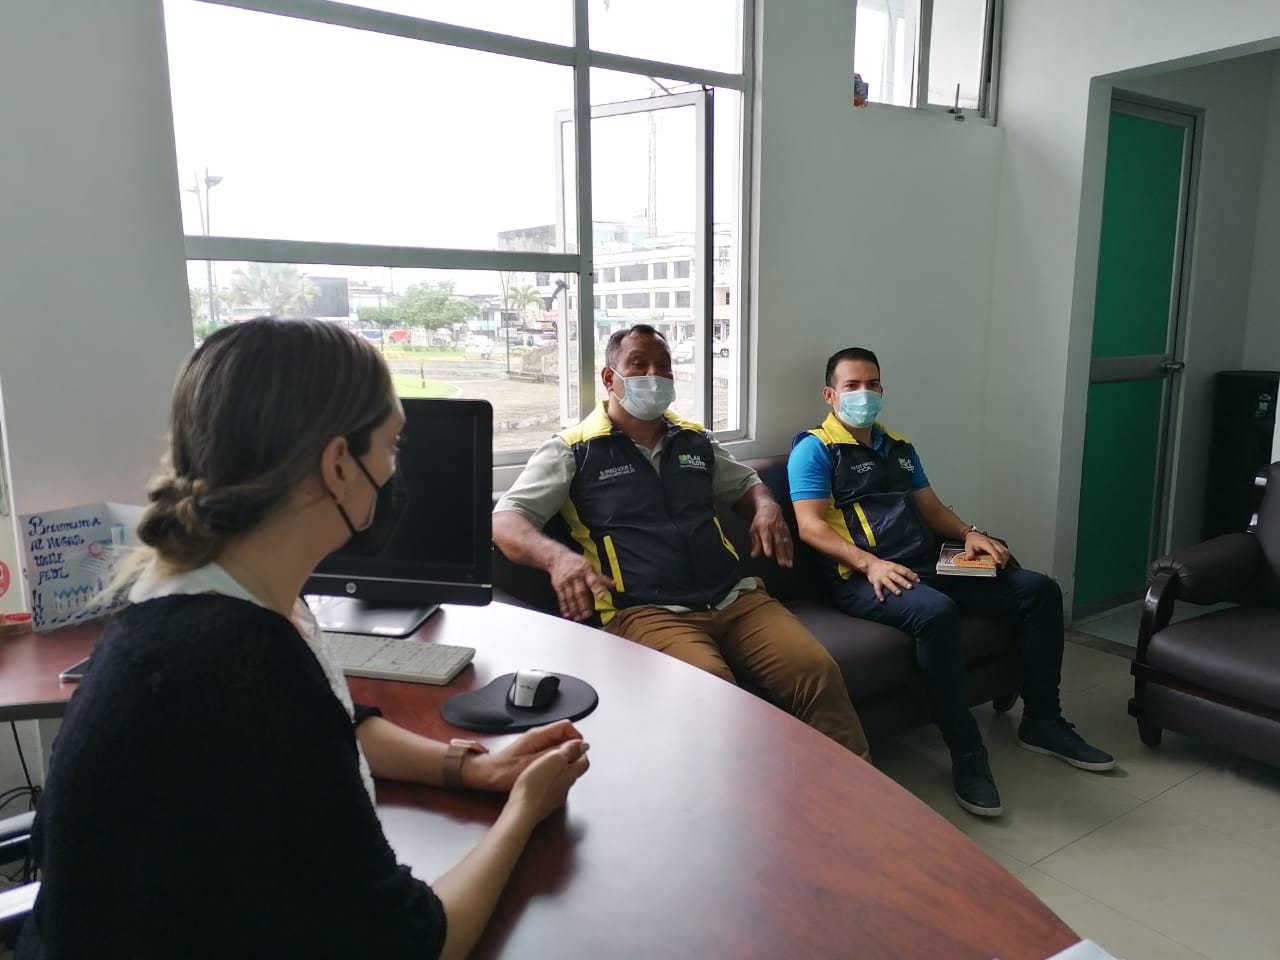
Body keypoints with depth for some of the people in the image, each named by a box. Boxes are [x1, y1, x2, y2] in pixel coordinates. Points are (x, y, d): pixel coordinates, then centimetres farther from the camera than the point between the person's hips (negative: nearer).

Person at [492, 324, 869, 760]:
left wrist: (767, 508, 10)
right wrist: (557, 556, -24)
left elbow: (746, 483, 36)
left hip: (735, 597, 5)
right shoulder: (572, 451, 5)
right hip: (646, 612, -4)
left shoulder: (696, 441, 21)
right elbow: (504, 521, -3)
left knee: (817, 670, -20)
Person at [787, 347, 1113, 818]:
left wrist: (970, 533, 3)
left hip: (928, 566, 8)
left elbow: (932, 508, 24)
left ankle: (1041, 721, 10)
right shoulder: (814, 449, 0)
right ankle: (967, 753, -23)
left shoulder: (899, 448, 23)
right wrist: (870, 563, -24)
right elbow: (810, 526, -11)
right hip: (863, 579, -8)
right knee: (936, 611, -38)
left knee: (1039, 589, -2)